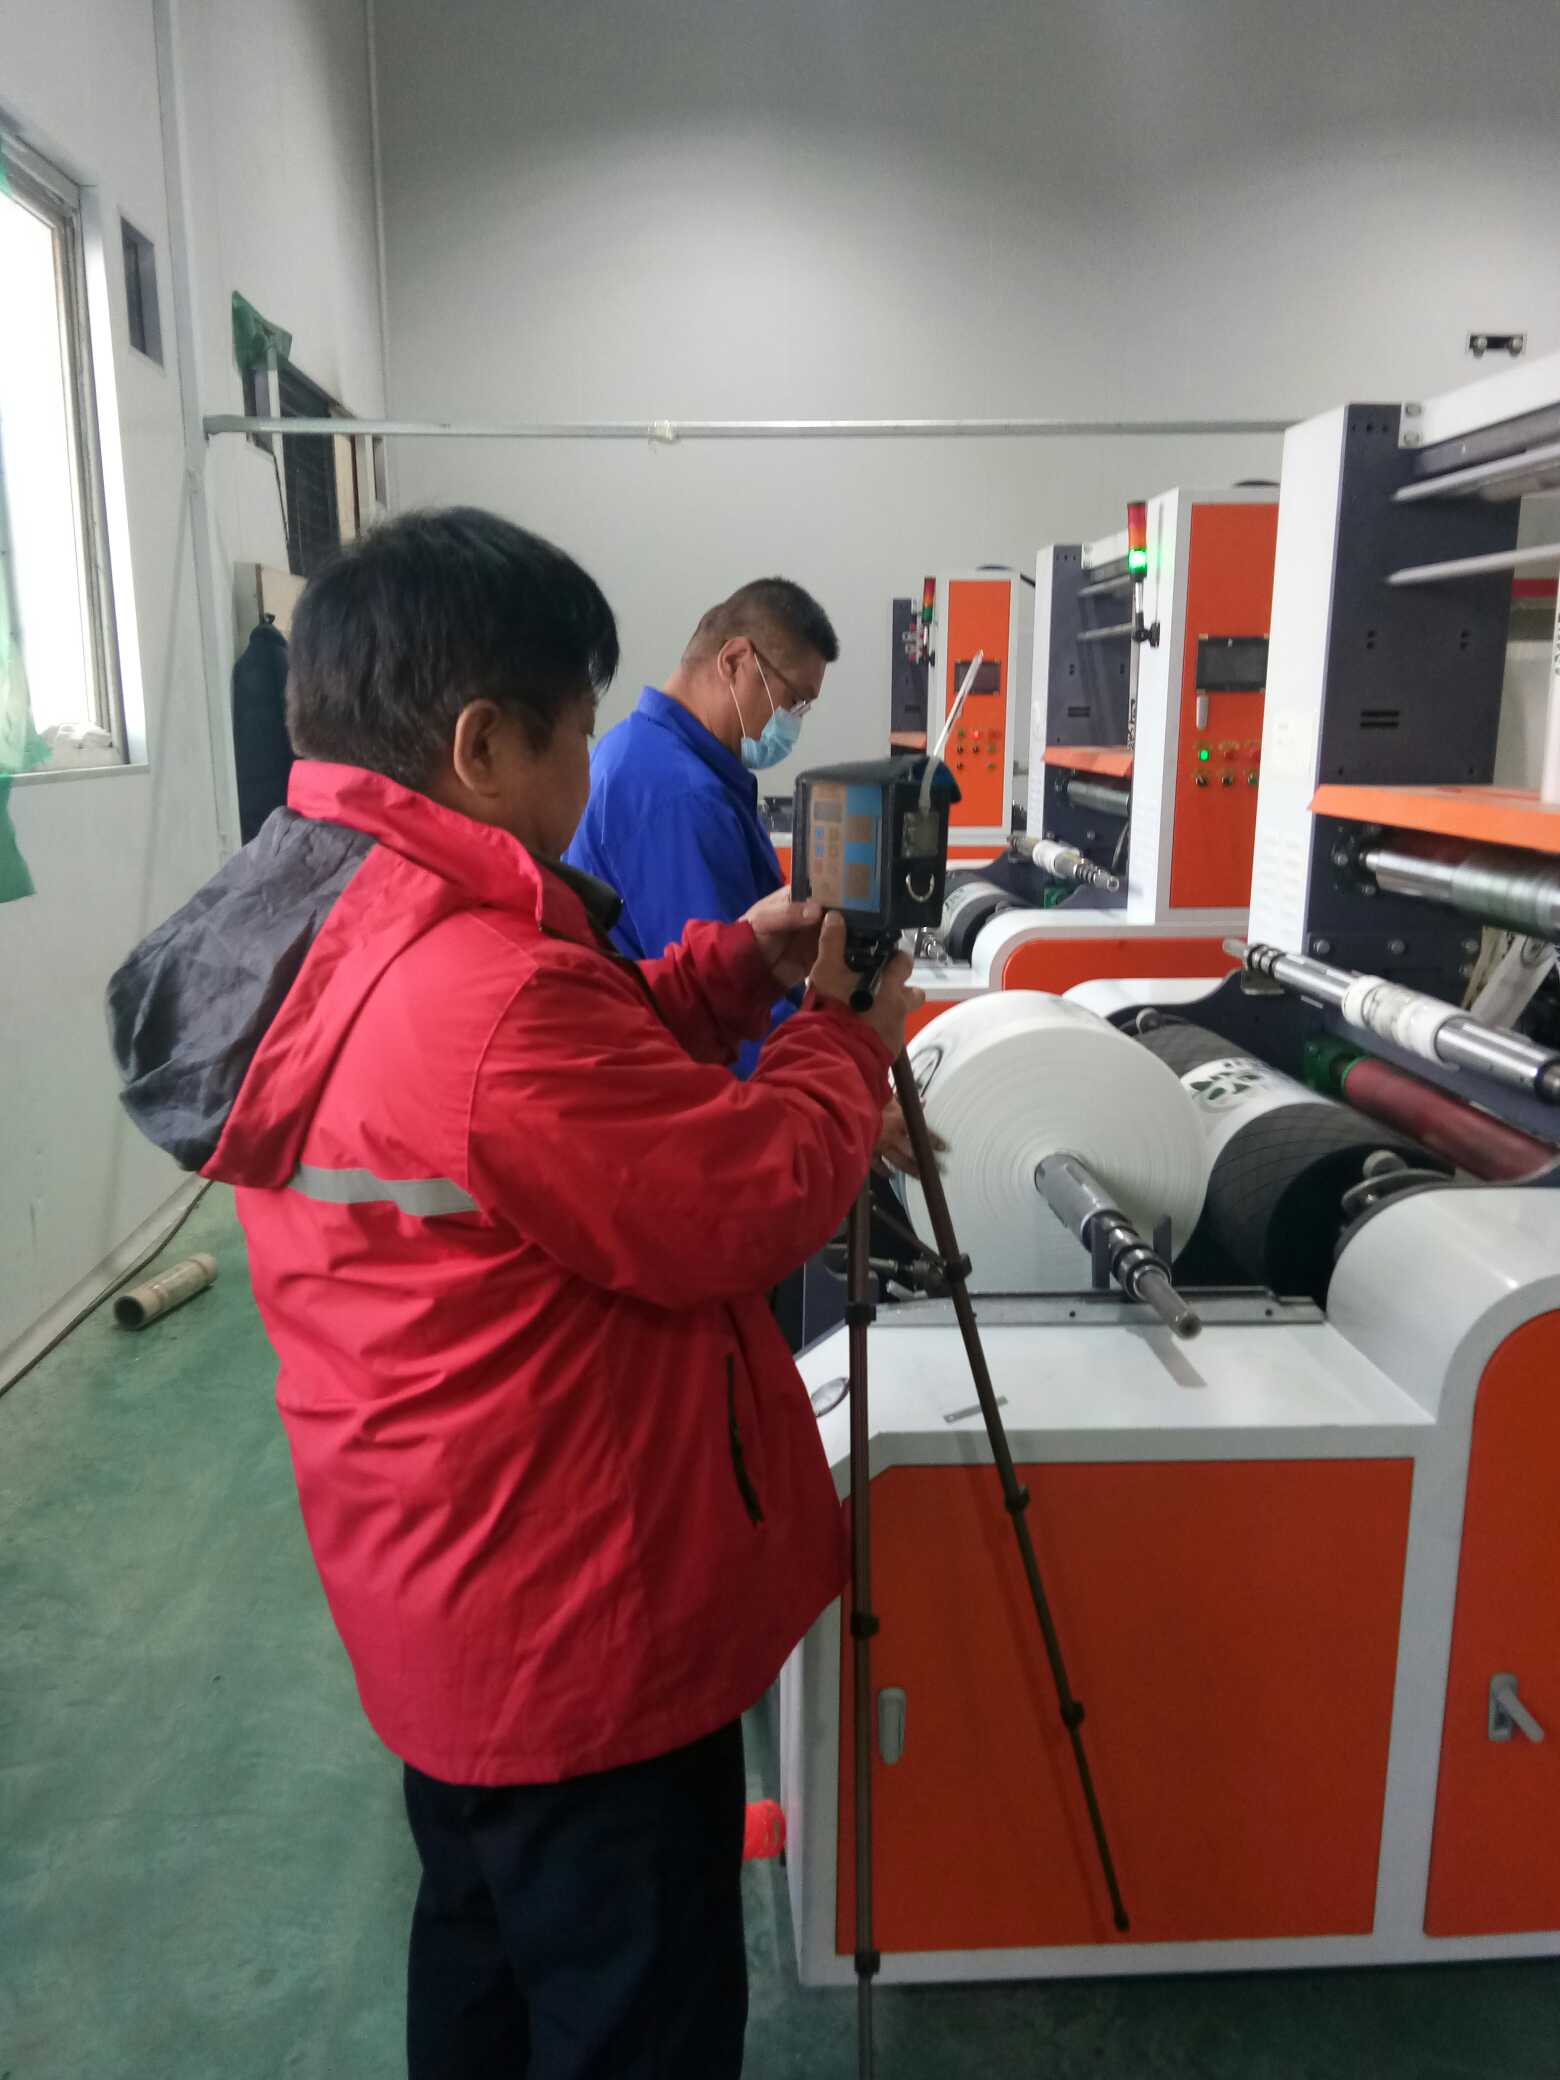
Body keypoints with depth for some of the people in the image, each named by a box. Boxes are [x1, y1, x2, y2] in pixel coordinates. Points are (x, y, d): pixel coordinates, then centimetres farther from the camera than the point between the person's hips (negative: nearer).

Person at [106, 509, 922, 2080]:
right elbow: (750, 1210, -22)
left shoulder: (319, 938, -1)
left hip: (442, 1596, 10)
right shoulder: (485, 994, -33)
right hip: (578, 1628, -9)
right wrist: (842, 1037, -5)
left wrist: (739, 964, 5)